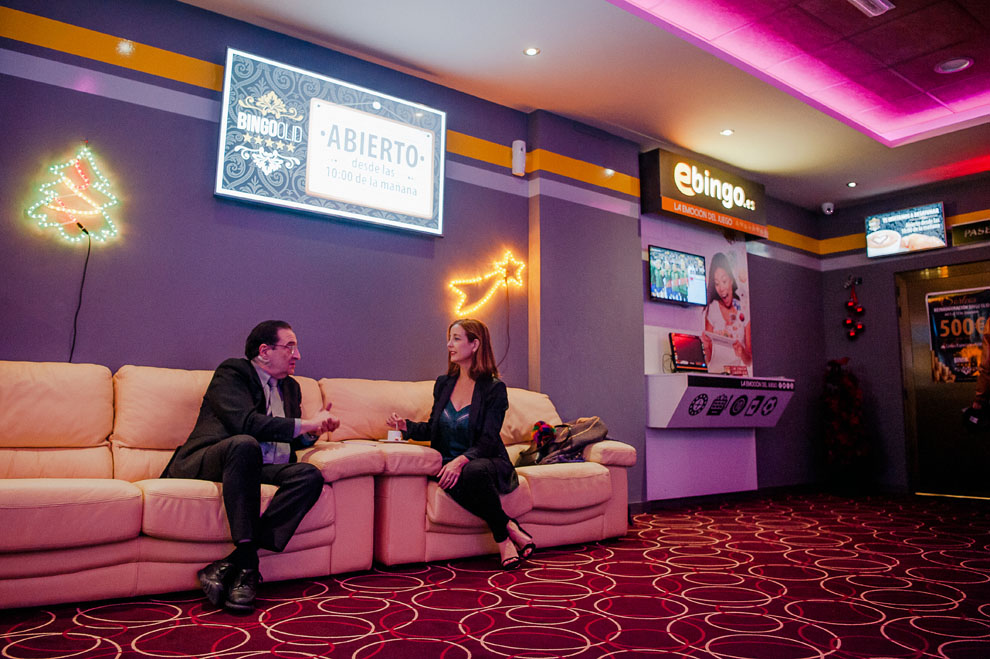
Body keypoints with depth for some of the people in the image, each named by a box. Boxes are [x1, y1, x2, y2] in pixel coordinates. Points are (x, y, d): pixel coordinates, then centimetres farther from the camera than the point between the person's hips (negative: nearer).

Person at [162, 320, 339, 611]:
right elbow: (244, 422, -17)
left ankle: (233, 563, -31)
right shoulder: (231, 372, 2)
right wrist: (304, 424, -14)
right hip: (206, 464, -6)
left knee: (310, 476, -25)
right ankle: (247, 563, -36)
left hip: (257, 469, 6)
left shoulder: (290, 387, 24)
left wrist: (314, 429, 5)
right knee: (245, 444, -39)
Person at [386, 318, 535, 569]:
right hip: (451, 464, 3)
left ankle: (502, 538, -21)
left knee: (474, 472, -40)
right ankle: (509, 528, -20)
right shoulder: (443, 384, 14)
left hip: (485, 462, -3)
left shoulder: (494, 388, -3)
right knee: (455, 484, -34)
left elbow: (488, 439, -13)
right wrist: (406, 426, 3)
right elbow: (433, 429, 22)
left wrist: (462, 460, -30)